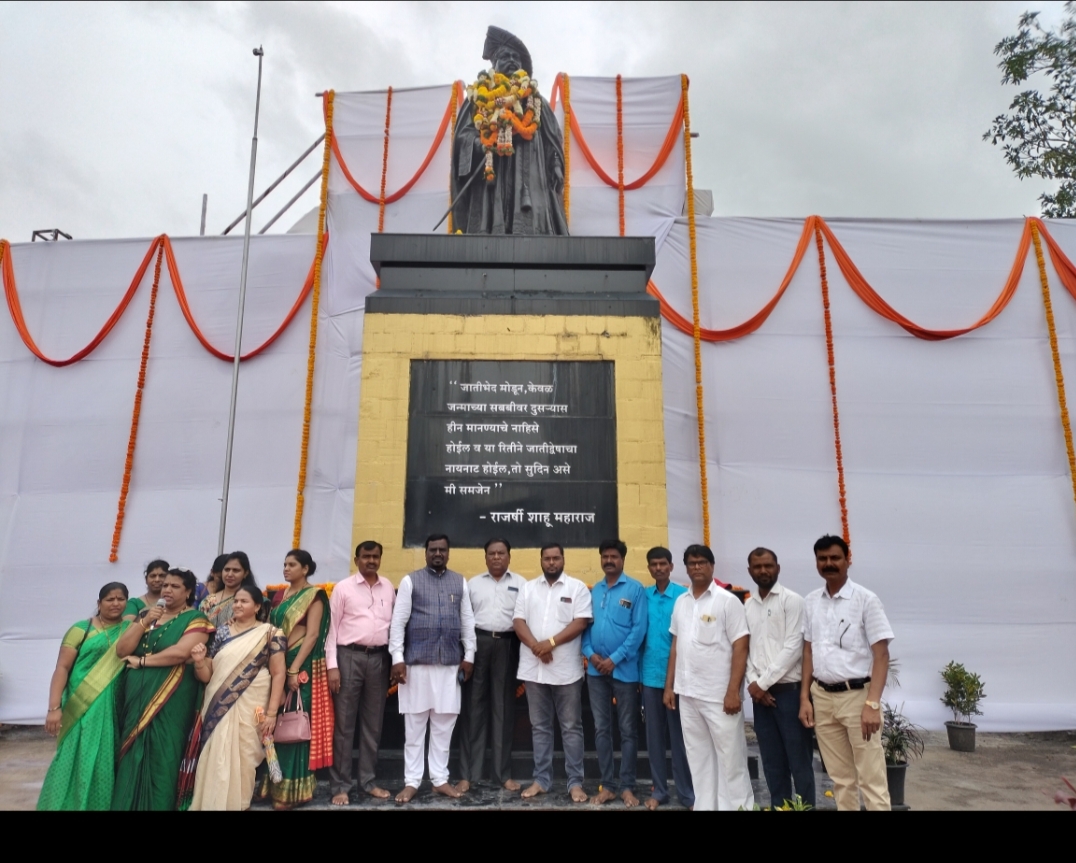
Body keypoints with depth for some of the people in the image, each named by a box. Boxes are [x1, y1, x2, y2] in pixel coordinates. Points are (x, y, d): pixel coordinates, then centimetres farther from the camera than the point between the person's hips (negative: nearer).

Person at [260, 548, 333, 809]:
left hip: (302, 666, -6)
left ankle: (293, 789, 9)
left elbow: (312, 635, -14)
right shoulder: (279, 596, 12)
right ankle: (276, 784, 22)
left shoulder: (314, 596, -7)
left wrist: (294, 669, -20)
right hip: (278, 664, 6)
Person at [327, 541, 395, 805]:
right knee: (344, 723, 4)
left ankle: (368, 780, 24)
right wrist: (332, 665, -8)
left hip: (379, 658, 3)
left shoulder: (388, 588, 8)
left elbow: (395, 623, 11)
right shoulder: (343, 588, -1)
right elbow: (332, 627, -2)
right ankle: (340, 785, 14)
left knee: (373, 723, 12)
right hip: (349, 656, -3)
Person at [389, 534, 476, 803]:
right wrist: (397, 658, -9)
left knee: (444, 724, 9)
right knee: (414, 724, 6)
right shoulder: (410, 580, 0)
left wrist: (469, 656, 5)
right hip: (417, 661, -2)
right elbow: (398, 621, -3)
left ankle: (440, 779, 21)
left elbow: (468, 621, 10)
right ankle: (411, 781, 17)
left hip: (450, 663, 3)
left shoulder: (460, 582, 8)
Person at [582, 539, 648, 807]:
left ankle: (627, 786, 17)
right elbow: (586, 624, 8)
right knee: (601, 729, 10)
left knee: (628, 730, 6)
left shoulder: (635, 589, -6)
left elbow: (639, 629, -11)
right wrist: (590, 653, -8)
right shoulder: (594, 591, 9)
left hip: (624, 669, -4)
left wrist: (614, 659, -14)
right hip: (596, 670, 4)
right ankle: (607, 785, 21)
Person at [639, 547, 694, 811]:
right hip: (650, 674, 4)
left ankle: (687, 793, 19)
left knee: (678, 735, 6)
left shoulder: (683, 596, -8)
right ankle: (658, 790, 25)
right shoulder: (643, 596, 3)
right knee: (654, 735, 13)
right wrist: (638, 670, 3)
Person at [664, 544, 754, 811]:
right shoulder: (681, 602, 9)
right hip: (688, 693, 5)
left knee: (730, 757, 4)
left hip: (719, 695, -5)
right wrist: (669, 686, 10)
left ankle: (738, 806, 17)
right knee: (698, 757, 14)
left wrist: (733, 691, -16)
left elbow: (740, 648, -10)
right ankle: (704, 806, 26)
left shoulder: (727, 600, -7)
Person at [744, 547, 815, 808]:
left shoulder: (792, 600, -5)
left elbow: (793, 648, -12)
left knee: (799, 759, 2)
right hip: (761, 694, 5)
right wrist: (753, 683, -6)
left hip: (789, 690, -5)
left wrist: (763, 682, -12)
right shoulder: (747, 606, 11)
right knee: (772, 760, 12)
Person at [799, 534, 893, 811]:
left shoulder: (866, 600, -9)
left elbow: (881, 654, -11)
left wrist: (872, 704, -18)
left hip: (856, 695, -5)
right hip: (822, 697, 5)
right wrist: (804, 697, 7)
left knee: (870, 778, -1)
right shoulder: (811, 601, 7)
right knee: (840, 777, 14)